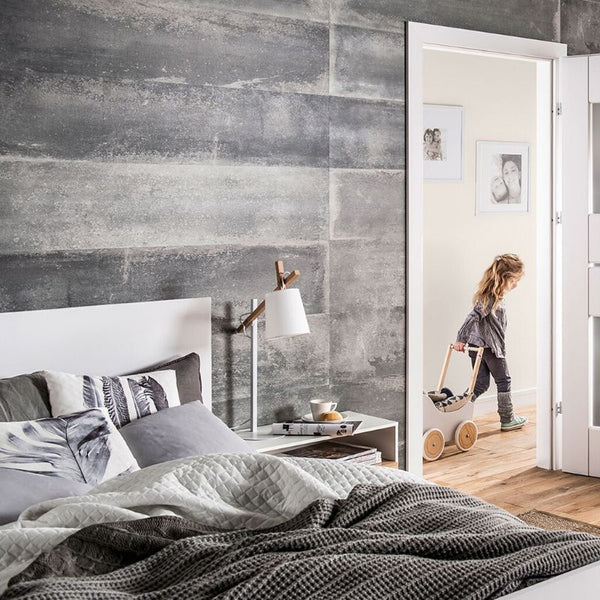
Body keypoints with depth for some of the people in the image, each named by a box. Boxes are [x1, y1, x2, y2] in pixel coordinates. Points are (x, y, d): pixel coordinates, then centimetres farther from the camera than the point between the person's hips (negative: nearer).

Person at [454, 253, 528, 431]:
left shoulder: (491, 294, 10)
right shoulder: (493, 298, -20)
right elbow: (473, 316, -26)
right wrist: (461, 339, -26)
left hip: (477, 345, 9)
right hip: (491, 347, -9)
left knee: (481, 384, 10)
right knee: (503, 381, 8)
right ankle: (507, 419, 20)